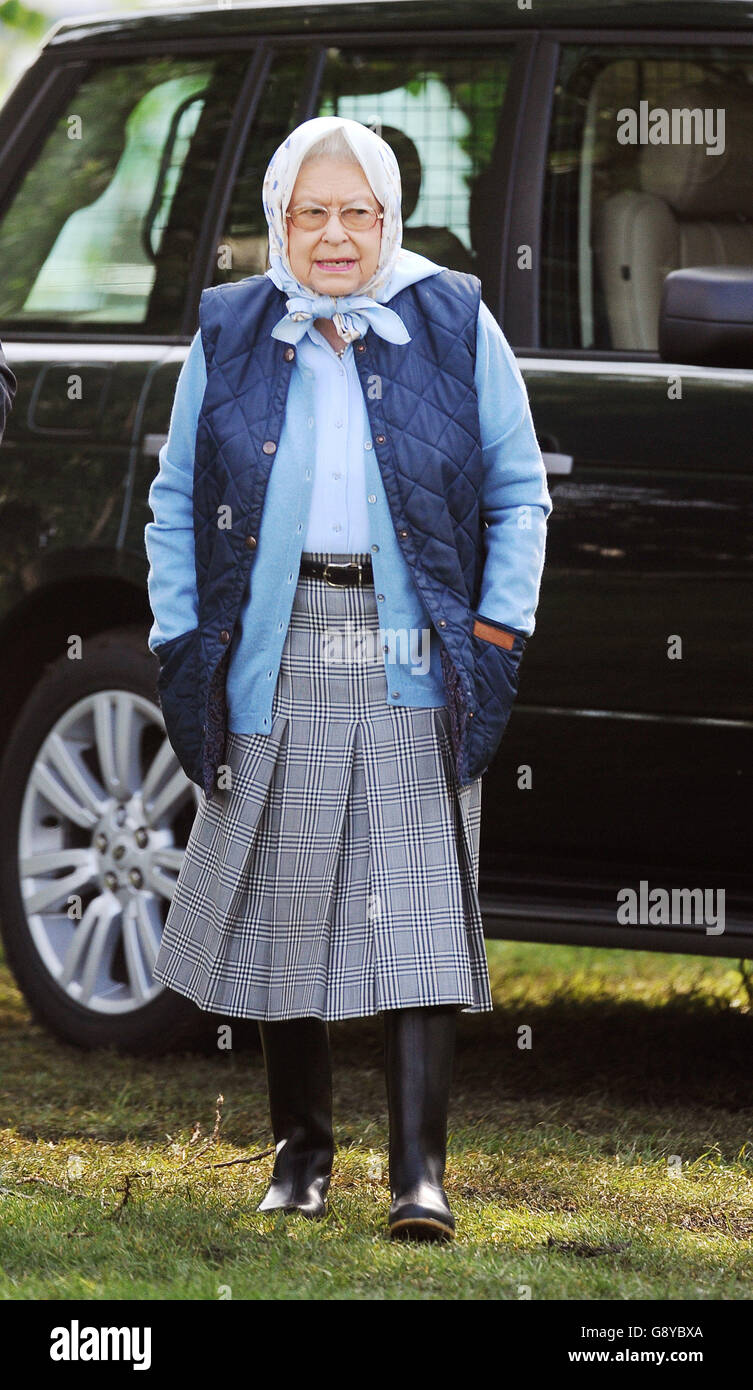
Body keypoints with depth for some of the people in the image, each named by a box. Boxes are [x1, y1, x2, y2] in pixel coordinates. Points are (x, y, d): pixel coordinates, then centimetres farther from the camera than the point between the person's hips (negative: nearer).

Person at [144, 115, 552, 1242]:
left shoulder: (456, 326, 4)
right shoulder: (229, 337, 8)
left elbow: (519, 490, 8)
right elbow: (176, 503, 13)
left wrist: (499, 631, -1)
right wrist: (180, 641, 4)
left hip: (415, 658, -2)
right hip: (278, 654, 2)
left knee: (418, 905, -9)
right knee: (282, 905, 5)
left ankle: (420, 1171, -12)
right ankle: (301, 1150, 18)